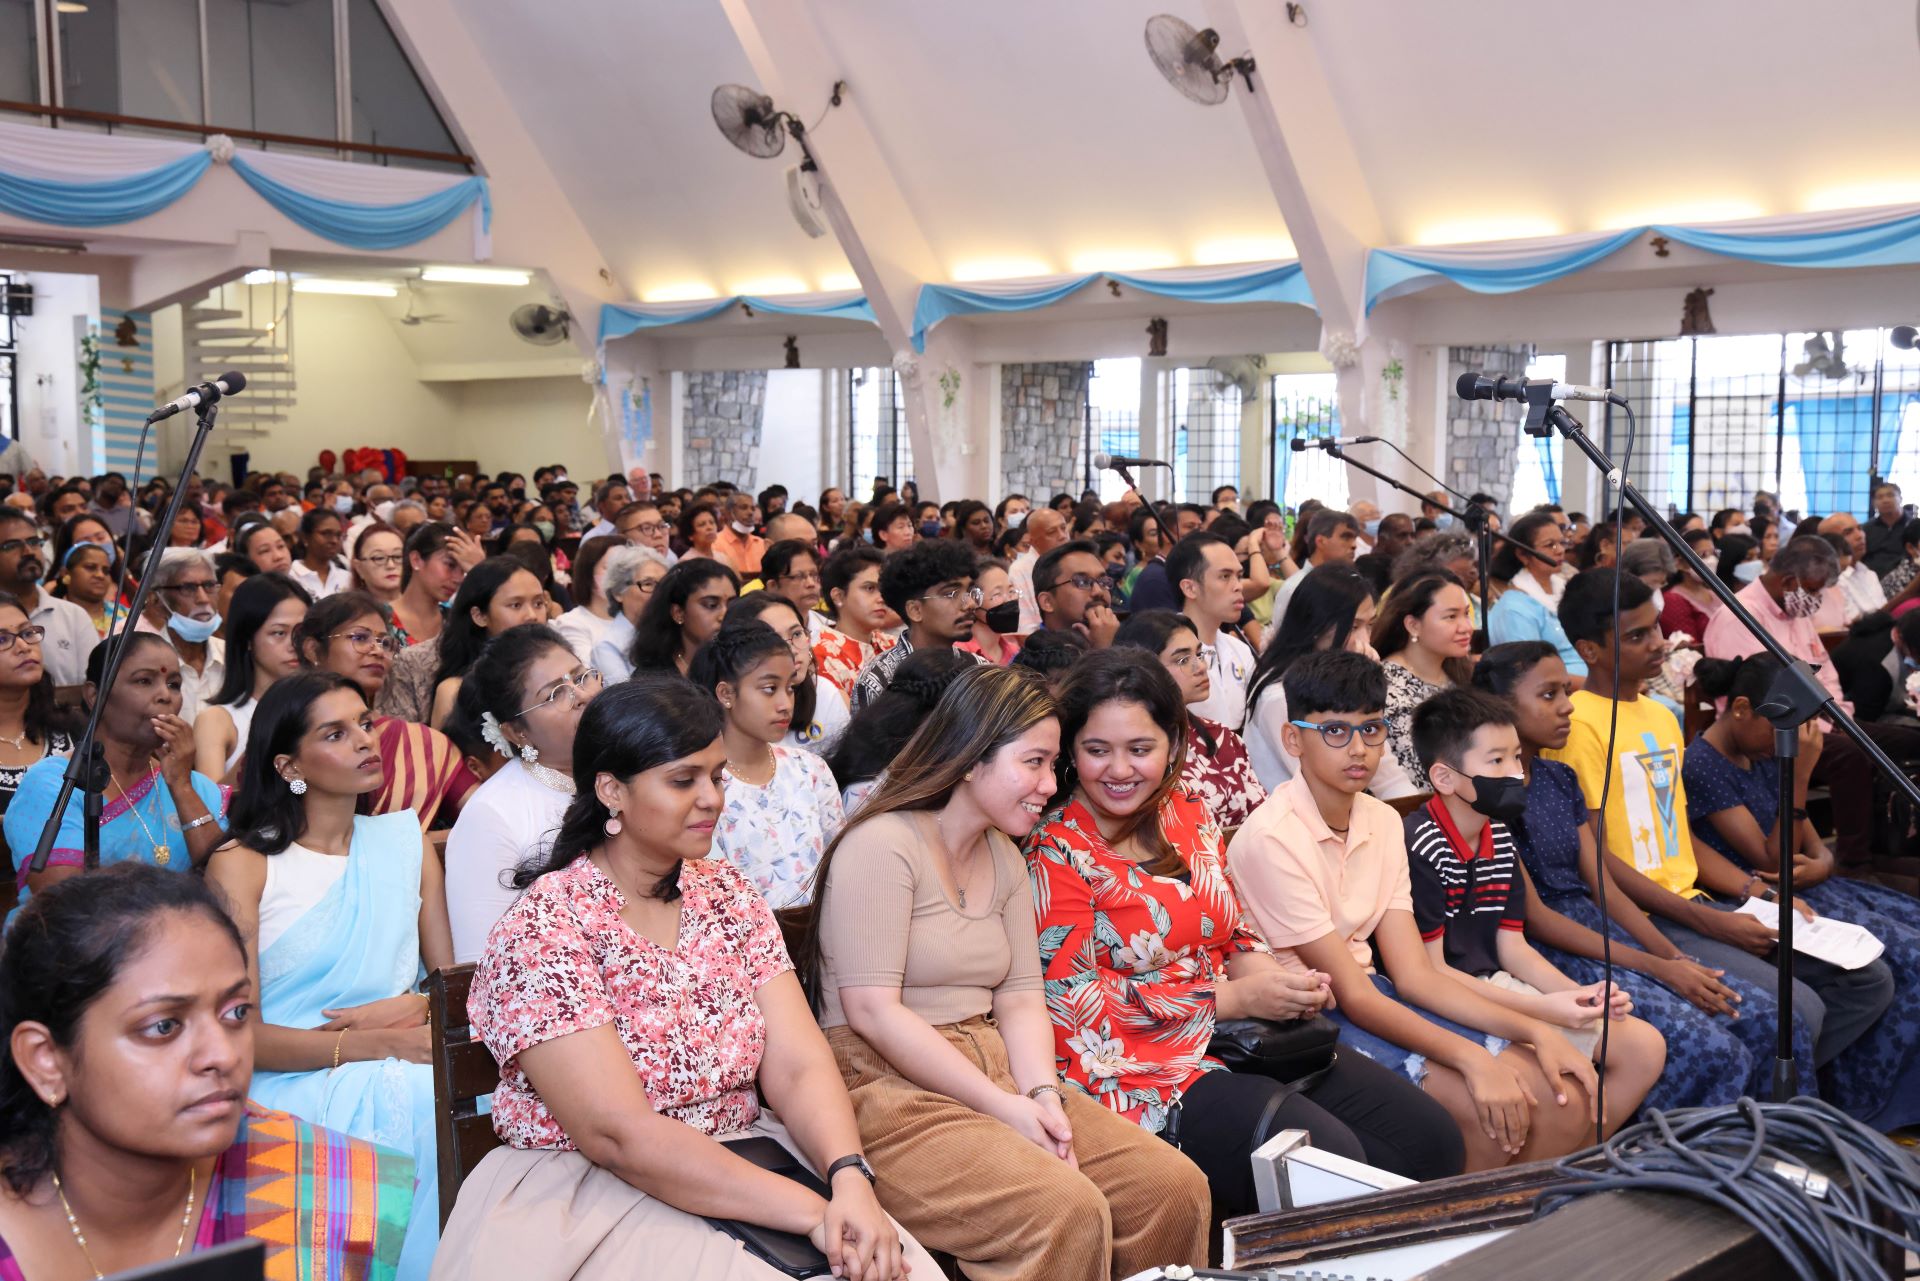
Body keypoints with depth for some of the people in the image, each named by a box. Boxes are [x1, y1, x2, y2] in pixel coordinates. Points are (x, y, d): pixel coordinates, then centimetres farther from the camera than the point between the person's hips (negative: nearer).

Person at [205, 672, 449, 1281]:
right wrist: (380, 1044, -18)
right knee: (396, 1095, -33)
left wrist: (415, 1007, -10)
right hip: (289, 1081, -3)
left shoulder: (405, 840, 13)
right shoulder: (241, 865, -1)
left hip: (405, 1065, 4)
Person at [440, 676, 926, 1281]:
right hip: (589, 1197, -5)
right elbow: (619, 1135, -21)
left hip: (743, 1164, 5)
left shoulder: (727, 893, 6)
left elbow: (798, 1068, -3)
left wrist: (850, 1181, -23)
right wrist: (812, 1213, -25)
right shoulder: (541, 930, -13)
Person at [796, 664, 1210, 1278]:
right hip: (891, 1089, -8)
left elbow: (1021, 998, 11)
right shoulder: (881, 846, -11)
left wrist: (1044, 1094, -9)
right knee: (1068, 1211, -29)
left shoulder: (1004, 857, 16)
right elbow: (872, 1010, -18)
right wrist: (1005, 1107, -18)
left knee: (1177, 1187, -9)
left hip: (994, 1074, 8)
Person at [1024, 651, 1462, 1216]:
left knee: (1431, 1138, -3)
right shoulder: (1054, 852, -10)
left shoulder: (1189, 816, 10)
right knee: (1331, 1159, -26)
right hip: (1140, 1064, -7)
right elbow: (1073, 1002, -14)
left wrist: (1275, 979, -6)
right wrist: (1231, 999, -16)